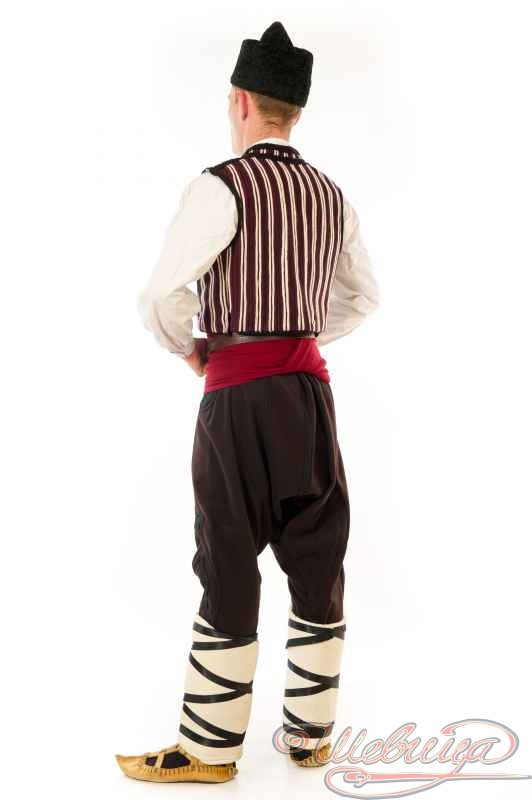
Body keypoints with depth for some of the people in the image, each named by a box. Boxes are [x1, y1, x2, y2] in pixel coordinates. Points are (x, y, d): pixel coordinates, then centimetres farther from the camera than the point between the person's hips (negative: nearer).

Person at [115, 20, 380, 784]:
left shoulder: (222, 185, -10)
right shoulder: (331, 193, 12)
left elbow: (164, 295, -17)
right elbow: (363, 294, 23)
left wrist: (186, 347, 3)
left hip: (241, 391, -6)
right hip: (311, 385, 6)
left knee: (230, 570, 1)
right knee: (318, 563, 11)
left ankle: (209, 749, 13)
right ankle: (311, 733, 23)